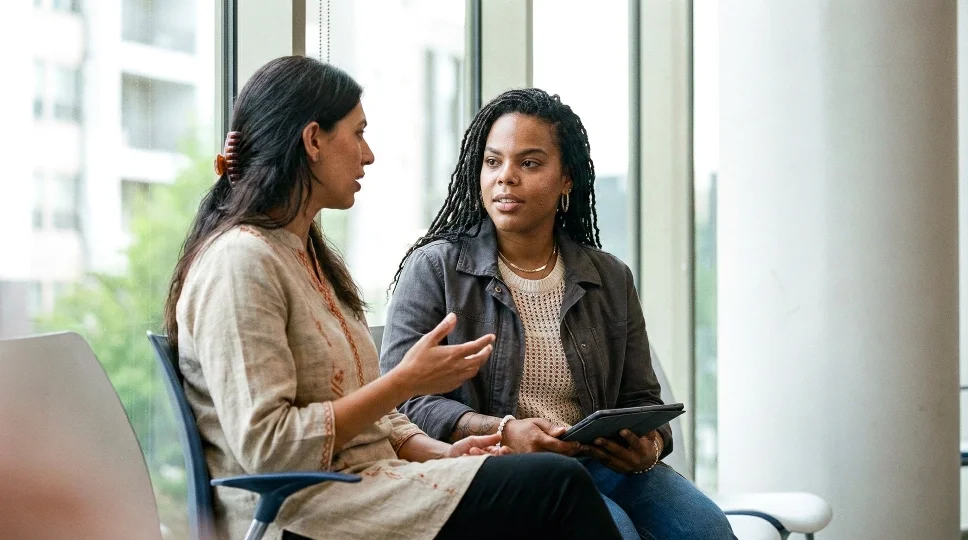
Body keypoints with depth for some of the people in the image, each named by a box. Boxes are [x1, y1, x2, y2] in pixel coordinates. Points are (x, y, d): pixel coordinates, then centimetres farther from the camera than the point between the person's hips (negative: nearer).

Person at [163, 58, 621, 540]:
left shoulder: (305, 253, 20)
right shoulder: (241, 262, -12)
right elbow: (267, 447, -19)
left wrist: (437, 453, 2)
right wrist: (405, 381, -14)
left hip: (361, 486, 9)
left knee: (561, 480, -14)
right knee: (558, 487, -21)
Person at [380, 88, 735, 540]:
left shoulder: (610, 279, 16)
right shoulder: (434, 268, 4)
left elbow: (640, 398, 17)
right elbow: (403, 400, -4)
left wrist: (649, 446, -8)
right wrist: (504, 431, -20)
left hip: (598, 464, 5)